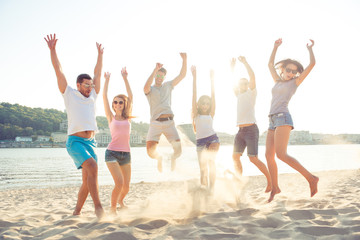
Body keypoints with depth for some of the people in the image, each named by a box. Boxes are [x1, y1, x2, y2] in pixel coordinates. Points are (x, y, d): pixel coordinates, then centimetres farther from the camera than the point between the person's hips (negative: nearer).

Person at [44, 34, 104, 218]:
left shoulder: (92, 96, 18)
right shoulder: (69, 94, 6)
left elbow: (98, 73, 23)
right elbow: (58, 70, 3)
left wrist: (100, 55, 25)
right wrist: (52, 49, 1)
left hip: (90, 142, 6)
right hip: (75, 141, -6)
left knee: (88, 180, 2)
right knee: (92, 167, -26)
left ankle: (76, 212, 14)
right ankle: (98, 207, -24)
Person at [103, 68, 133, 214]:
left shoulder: (127, 117, 10)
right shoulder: (111, 117, 6)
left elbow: (130, 96, 7)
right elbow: (104, 96, 1)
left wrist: (125, 78, 6)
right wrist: (107, 80, 3)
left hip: (126, 154, 3)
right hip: (112, 153, -3)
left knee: (126, 186, 7)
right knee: (119, 183, -19)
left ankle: (120, 201, 41)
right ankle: (113, 208, 3)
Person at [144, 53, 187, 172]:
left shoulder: (168, 86, 20)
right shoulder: (150, 89, 9)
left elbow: (182, 75, 13)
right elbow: (146, 87, -17)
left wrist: (184, 60, 0)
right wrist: (155, 69, -23)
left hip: (169, 122, 2)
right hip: (155, 123, -2)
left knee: (178, 150, -10)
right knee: (151, 152, -14)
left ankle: (172, 158, 28)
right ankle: (159, 158, 23)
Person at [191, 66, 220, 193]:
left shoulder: (211, 115, 15)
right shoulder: (196, 115, 11)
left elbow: (213, 96, 11)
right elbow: (194, 95, 5)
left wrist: (212, 78, 10)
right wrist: (194, 77, 0)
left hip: (213, 138, 0)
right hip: (200, 141, 0)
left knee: (211, 160, -23)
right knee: (203, 168, -1)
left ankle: (211, 188, -25)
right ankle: (204, 189, 13)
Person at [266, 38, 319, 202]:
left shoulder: (295, 82, 7)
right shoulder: (278, 81, 23)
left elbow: (312, 64, 4)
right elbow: (270, 64, 34)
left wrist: (310, 48, 19)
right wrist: (276, 47, 31)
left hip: (283, 118, -7)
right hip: (273, 121, 7)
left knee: (281, 154, -22)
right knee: (269, 155, 1)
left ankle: (311, 178, -17)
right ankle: (275, 188, 12)